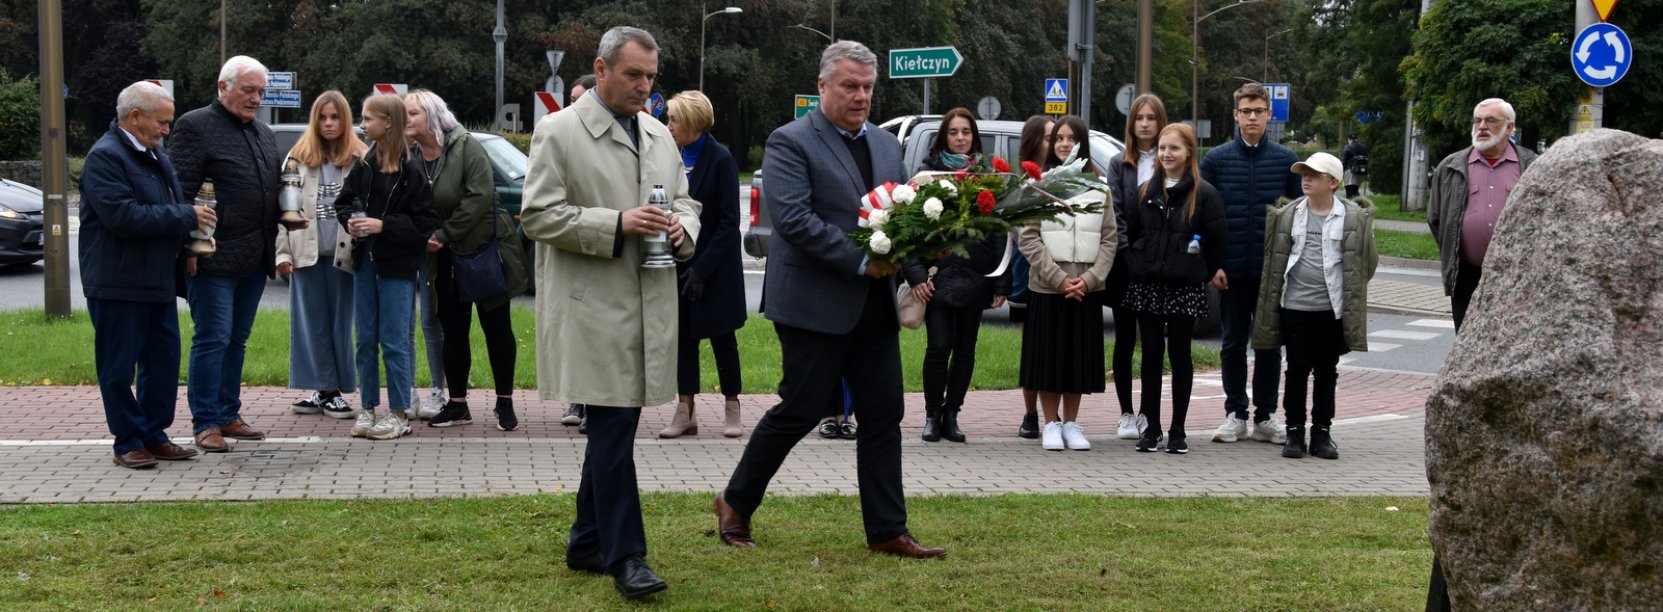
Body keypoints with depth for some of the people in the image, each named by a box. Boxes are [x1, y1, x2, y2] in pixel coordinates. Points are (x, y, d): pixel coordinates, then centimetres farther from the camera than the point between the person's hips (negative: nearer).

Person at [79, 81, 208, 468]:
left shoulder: (156, 155, 15)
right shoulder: (105, 157, -14)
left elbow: (175, 204, 27)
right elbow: (122, 216, -24)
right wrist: (186, 217, -20)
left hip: (158, 282, 9)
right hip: (117, 285, -9)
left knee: (164, 360, 10)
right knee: (119, 367, 0)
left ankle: (155, 435, 20)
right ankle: (128, 442, 9)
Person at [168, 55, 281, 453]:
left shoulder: (263, 133, 18)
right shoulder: (196, 126, -6)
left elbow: (273, 188, 24)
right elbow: (181, 191, -11)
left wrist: (273, 246, 11)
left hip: (254, 258, 7)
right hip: (213, 257, -7)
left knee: (237, 340, 13)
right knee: (212, 339, -5)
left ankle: (228, 415, 21)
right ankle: (205, 424, 1)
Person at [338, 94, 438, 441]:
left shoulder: (410, 171, -11)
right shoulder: (364, 165, 5)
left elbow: (425, 222, -12)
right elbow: (345, 200, 16)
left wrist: (383, 225, -18)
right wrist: (350, 222, -4)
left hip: (397, 265, -6)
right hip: (365, 260, 6)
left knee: (394, 341, -1)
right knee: (365, 340, 10)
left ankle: (399, 414, 8)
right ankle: (368, 409, 19)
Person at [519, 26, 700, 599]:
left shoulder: (659, 135, 15)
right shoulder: (558, 132, -5)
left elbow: (685, 202, 22)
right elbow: (538, 215, -10)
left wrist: (681, 227, -2)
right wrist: (616, 225, -19)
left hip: (649, 307, 7)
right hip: (594, 307, -7)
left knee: (612, 429, 13)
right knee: (613, 429, -9)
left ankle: (588, 542, 24)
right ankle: (625, 556, -4)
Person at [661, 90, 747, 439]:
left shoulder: (720, 160, -12)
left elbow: (729, 222, -13)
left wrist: (703, 268, -16)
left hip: (715, 268, -5)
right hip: (679, 264, 5)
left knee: (722, 338, 5)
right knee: (683, 337, 7)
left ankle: (732, 410, 15)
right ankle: (685, 412, 12)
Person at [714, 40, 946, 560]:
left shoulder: (887, 144, 14)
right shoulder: (791, 143, -8)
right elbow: (793, 218, -19)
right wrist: (862, 260, -20)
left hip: (875, 307, 7)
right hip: (815, 304, -7)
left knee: (883, 415, 5)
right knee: (800, 411, -1)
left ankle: (887, 531, 11)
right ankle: (736, 504, 18)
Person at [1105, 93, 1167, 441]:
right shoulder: (1119, 165, 7)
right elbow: (1115, 214, 0)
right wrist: (1131, 252, -11)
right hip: (1125, 264, 1)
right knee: (1125, 339, 5)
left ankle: (1149, 414, 8)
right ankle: (1126, 414, 11)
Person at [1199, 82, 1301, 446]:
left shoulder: (1286, 160, 4)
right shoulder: (1216, 159, 3)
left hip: (1274, 270, 0)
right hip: (1232, 270, 0)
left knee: (1270, 344, 6)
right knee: (1233, 344, 6)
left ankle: (1265, 417, 14)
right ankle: (1236, 415, 15)